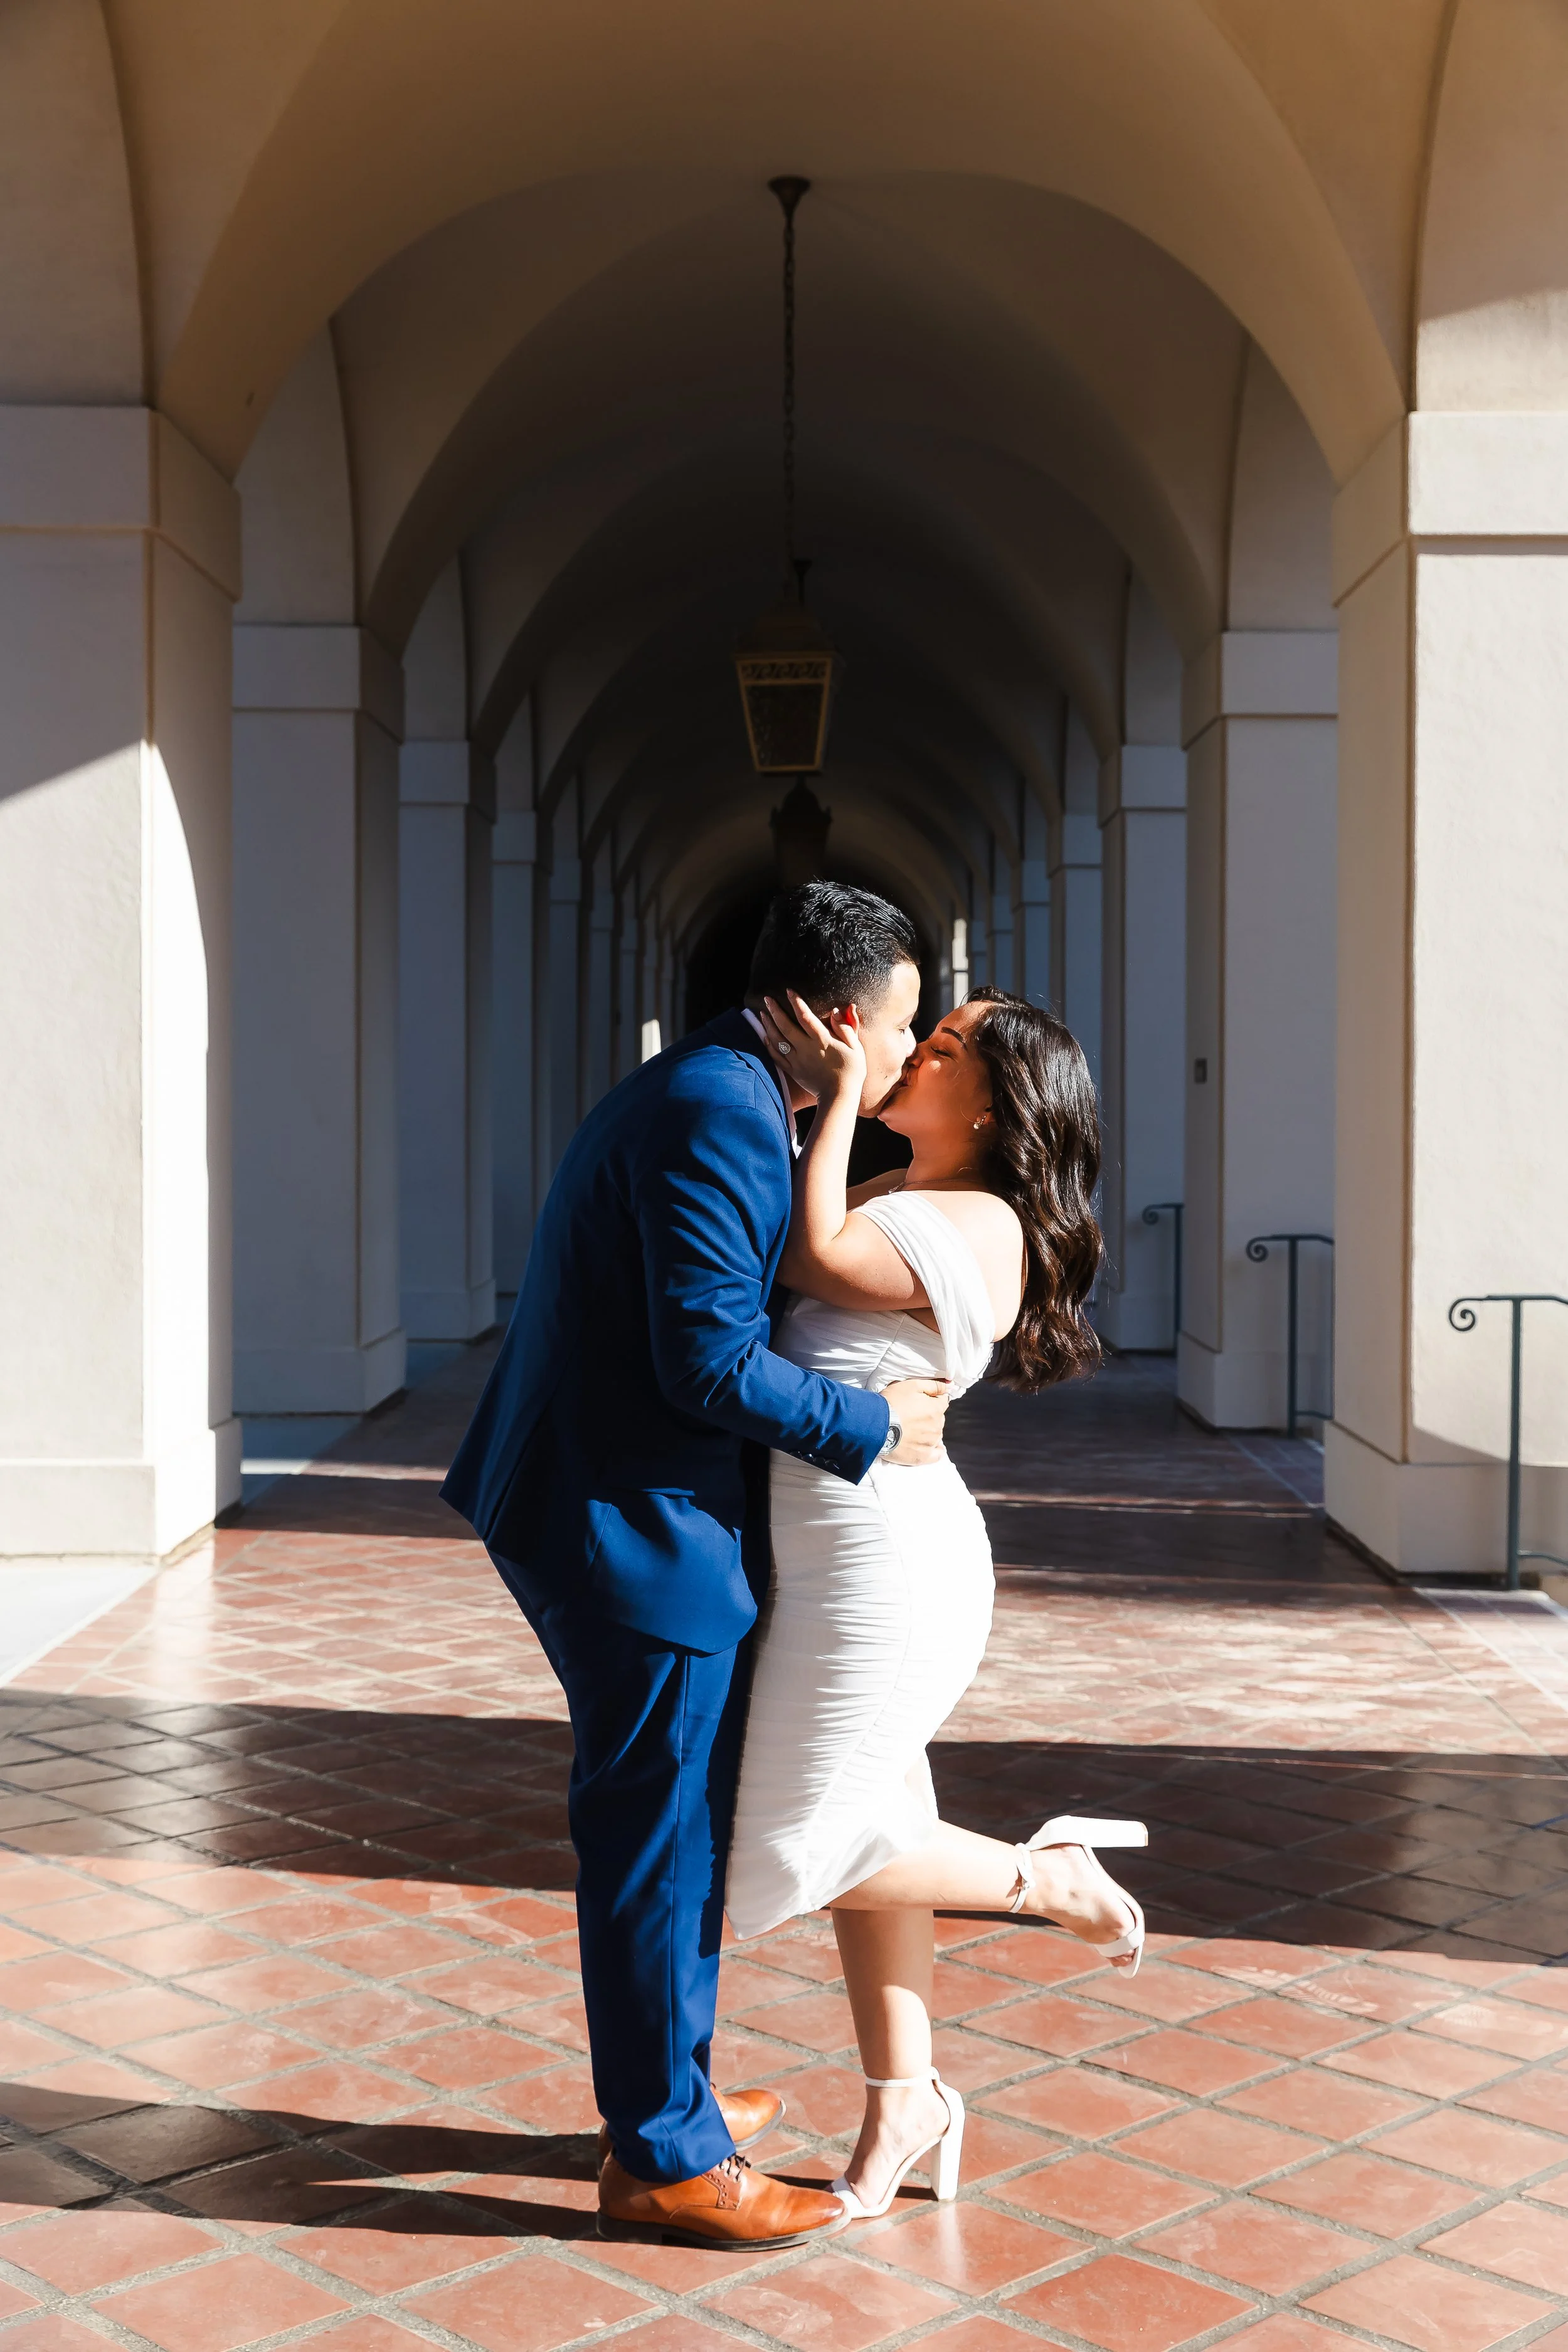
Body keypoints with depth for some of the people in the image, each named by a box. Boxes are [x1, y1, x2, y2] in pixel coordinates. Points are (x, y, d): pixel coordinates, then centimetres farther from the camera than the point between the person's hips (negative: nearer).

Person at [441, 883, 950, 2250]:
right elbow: (710, 1360, -24)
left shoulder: (709, 1096, 13)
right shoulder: (720, 1112, -20)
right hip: (639, 1528, -11)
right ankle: (665, 2161, 16)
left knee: (675, 1837, 21)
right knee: (660, 1848, 2)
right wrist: (874, 1428, -12)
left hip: (611, 1516, 11)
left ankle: (668, 2095, 37)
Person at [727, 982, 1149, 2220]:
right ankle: (905, 2104, 28)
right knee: (857, 1827, 16)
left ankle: (1048, 1877, 15)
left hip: (883, 1557, -10)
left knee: (796, 1851, -1)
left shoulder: (978, 1228, -16)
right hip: (843, 1554, 10)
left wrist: (841, 1091, -17)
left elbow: (818, 1257, -23)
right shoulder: (898, 1199, 13)